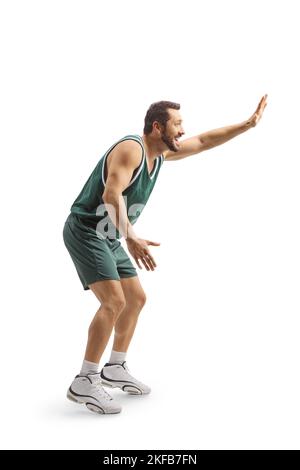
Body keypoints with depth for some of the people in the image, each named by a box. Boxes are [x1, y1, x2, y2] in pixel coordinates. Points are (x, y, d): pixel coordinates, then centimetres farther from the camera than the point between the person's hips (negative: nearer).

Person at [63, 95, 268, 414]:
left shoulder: (161, 153, 9)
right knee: (114, 302, -21)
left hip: (109, 237, 10)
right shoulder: (130, 148, -19)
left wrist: (248, 124, 15)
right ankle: (84, 383, -13)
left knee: (136, 298, 12)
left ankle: (115, 369, 24)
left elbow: (204, 141, 17)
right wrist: (131, 238, -45)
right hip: (85, 231, -10)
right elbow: (111, 195, -33)